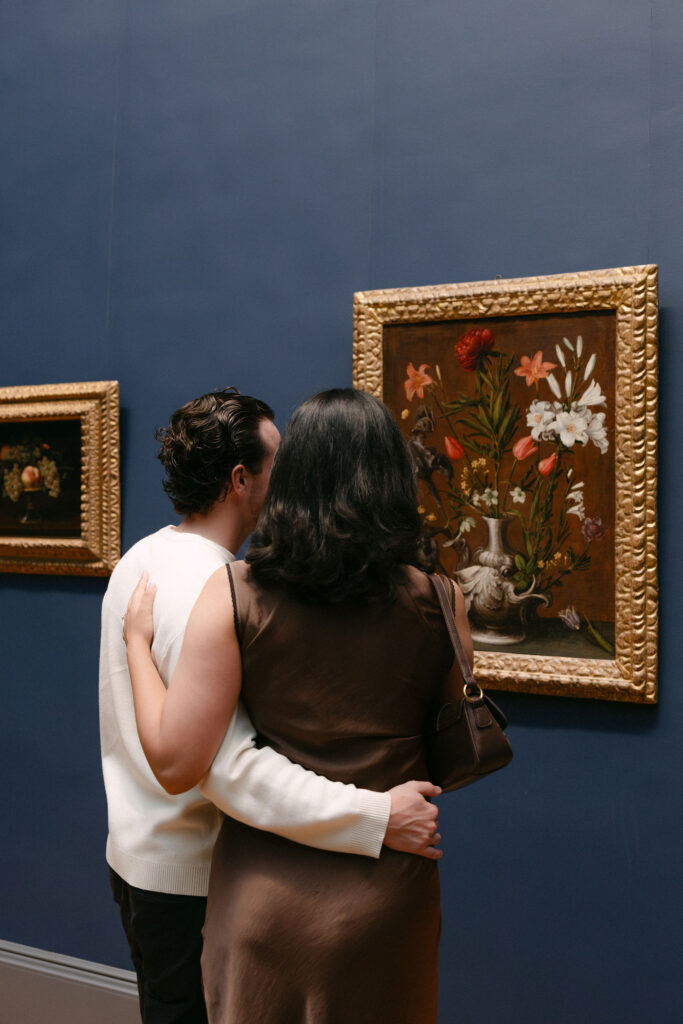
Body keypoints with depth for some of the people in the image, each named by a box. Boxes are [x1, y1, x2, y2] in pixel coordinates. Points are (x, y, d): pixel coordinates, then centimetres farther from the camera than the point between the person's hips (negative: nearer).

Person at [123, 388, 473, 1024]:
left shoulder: (232, 595, -14)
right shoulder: (435, 601, -9)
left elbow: (175, 765, -13)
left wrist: (137, 640, -2)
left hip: (266, 894, -1)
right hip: (388, 896, 1)